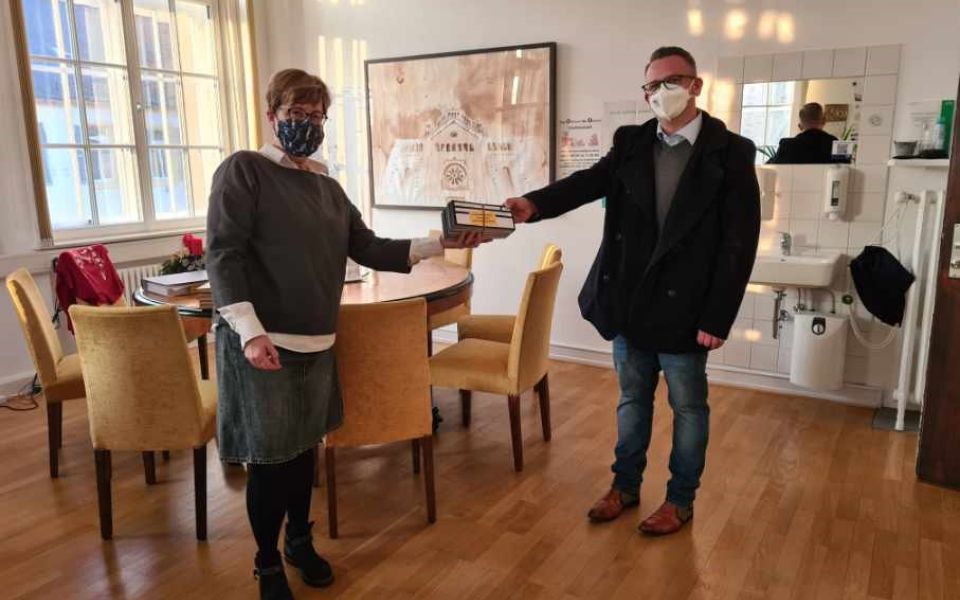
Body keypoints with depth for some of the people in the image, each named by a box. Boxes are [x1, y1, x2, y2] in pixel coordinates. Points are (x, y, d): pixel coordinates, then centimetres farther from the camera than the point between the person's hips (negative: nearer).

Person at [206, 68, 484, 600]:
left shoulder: (328, 188, 14)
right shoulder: (243, 170, -6)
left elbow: (369, 250, 11)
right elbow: (222, 255, -14)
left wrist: (439, 243, 1)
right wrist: (250, 330, -25)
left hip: (316, 343, 6)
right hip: (261, 343, -6)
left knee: (304, 446, 17)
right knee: (268, 457, 3)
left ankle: (299, 540, 38)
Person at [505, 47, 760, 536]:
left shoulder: (731, 152, -8)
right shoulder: (631, 143, 4)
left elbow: (740, 243, -11)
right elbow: (588, 182, -10)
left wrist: (717, 318, -15)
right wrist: (535, 204, -31)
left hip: (684, 307, -3)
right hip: (629, 302, 4)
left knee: (687, 407, 12)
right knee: (631, 399, 18)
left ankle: (680, 499, 30)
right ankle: (625, 485, 35)